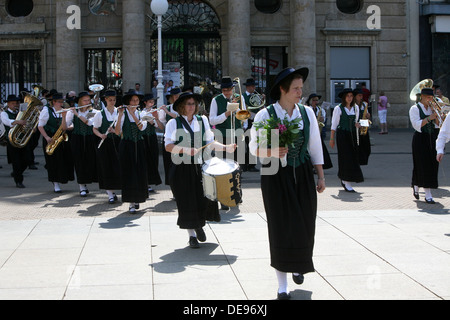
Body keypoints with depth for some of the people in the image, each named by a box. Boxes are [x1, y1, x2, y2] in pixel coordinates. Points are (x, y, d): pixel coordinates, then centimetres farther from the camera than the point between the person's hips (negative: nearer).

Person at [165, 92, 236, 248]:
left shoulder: (202, 121, 10)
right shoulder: (174, 123, -1)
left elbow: (210, 142, 10)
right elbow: (168, 146, -8)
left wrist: (226, 147, -5)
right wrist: (185, 150, -22)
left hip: (200, 166, 3)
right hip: (182, 169, -3)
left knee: (204, 198, -5)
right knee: (187, 202, 0)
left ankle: (199, 225, 25)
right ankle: (192, 235, 15)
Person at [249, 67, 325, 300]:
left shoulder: (307, 113, 2)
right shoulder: (265, 115, -8)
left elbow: (315, 146, 8)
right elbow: (254, 148, -4)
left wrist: (321, 176, 7)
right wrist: (272, 152, -24)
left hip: (302, 175, 4)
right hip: (276, 176, -3)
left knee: (305, 225, 8)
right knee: (281, 226, -2)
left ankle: (298, 266, 39)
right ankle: (282, 285, 9)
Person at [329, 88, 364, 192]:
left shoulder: (355, 108, 10)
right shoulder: (338, 109, -5)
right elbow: (334, 124, -3)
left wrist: (358, 124, -3)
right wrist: (332, 138, -4)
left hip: (352, 135, 5)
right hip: (342, 135, -5)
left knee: (353, 157, 5)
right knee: (346, 157, -8)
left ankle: (343, 180, 23)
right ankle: (347, 184, -6)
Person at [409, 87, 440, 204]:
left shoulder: (432, 108, 13)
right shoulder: (415, 109, -4)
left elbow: (438, 124, 9)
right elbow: (417, 125, -15)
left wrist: (435, 114, -6)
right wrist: (429, 118, -20)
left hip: (432, 139, 6)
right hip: (420, 139, -6)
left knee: (432, 165, 8)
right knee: (423, 165, -9)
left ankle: (416, 186, 31)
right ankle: (428, 195, -7)